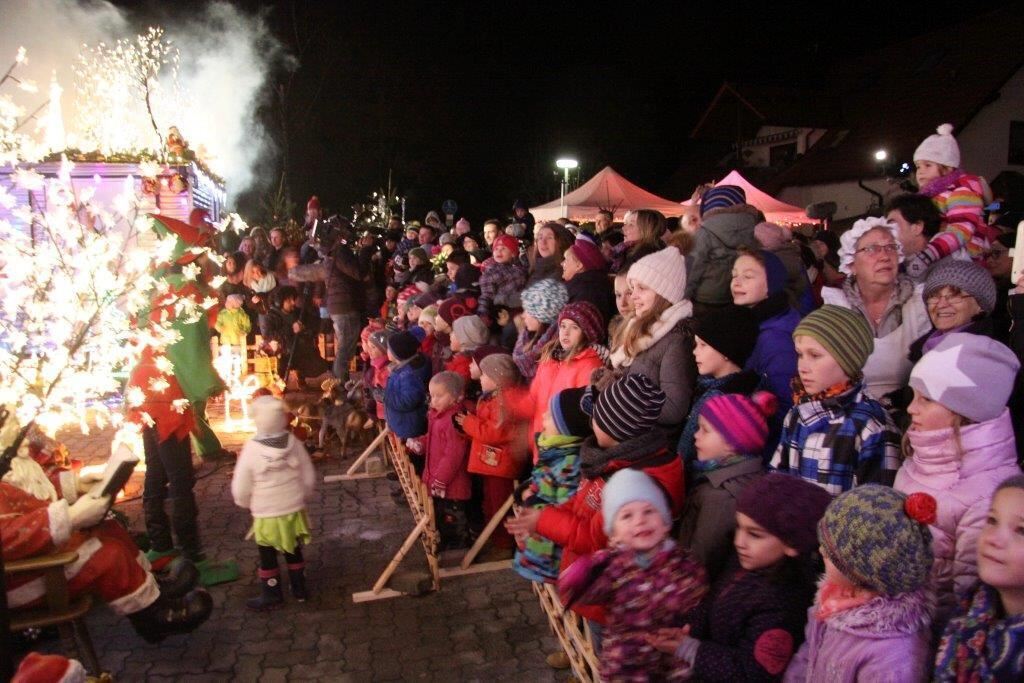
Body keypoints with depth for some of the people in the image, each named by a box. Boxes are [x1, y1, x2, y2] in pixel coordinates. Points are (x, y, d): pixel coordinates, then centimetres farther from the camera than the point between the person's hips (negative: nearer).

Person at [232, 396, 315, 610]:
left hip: (266, 515, -4)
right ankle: (299, 589, 31)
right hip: (294, 510, 4)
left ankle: (272, 596, 24)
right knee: (293, 551, 20)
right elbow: (309, 478, 0)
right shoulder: (294, 442, -9)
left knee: (268, 557, 13)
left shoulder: (252, 448, -18)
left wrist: (247, 504, 10)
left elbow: (240, 488, -10)